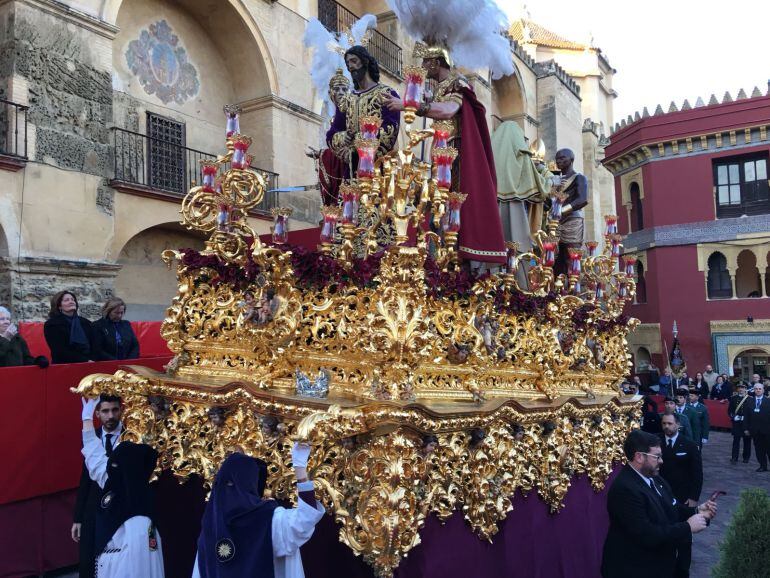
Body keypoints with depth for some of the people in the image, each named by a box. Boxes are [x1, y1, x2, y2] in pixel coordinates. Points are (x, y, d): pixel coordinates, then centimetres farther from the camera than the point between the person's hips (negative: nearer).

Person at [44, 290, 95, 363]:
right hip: (65, 365, -3)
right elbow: (61, 351, -6)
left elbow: (94, 346, 10)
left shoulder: (85, 322, 16)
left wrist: (92, 360, -9)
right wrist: (85, 361, -14)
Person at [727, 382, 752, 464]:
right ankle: (734, 458, -5)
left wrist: (745, 418, -12)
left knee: (747, 441, 9)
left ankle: (746, 457, 21)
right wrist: (733, 417, -7)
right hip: (736, 422, 1)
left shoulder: (750, 399, -1)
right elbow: (729, 410, 9)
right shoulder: (733, 398, 5)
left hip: (746, 422, -1)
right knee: (736, 440, -4)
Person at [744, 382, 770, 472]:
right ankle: (762, 466, 15)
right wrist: (746, 428, 0)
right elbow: (746, 416, 6)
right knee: (758, 449, 6)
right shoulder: (749, 402, 8)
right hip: (755, 430, 3)